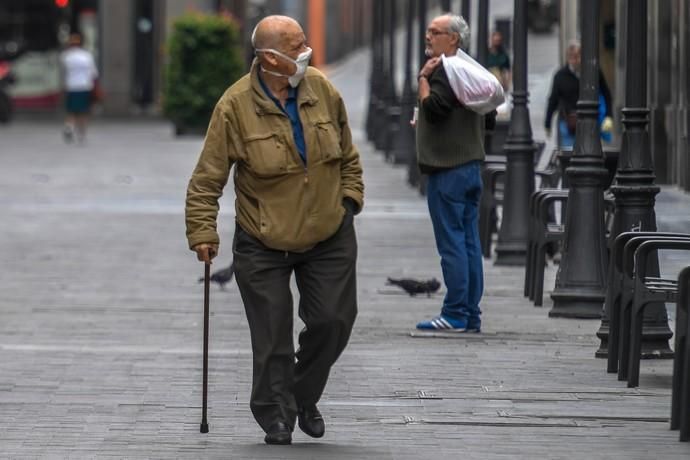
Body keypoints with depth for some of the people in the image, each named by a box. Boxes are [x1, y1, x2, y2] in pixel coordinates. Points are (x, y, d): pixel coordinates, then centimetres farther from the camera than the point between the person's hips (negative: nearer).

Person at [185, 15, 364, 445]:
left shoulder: (322, 90, -4)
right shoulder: (235, 106, -15)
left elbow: (348, 156, 11)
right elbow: (208, 177, -10)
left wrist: (349, 200, 5)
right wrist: (202, 232, -13)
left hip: (329, 237, 3)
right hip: (263, 244, -3)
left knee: (334, 321, 2)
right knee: (272, 337, 0)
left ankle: (305, 397, 25)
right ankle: (276, 415, 15)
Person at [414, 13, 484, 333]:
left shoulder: (445, 71, -13)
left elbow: (432, 107, -25)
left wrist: (423, 78, -11)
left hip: (447, 170, -10)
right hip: (471, 165, 10)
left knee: (451, 243, -8)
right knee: (469, 243, 9)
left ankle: (455, 315, -9)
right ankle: (471, 316, 11)